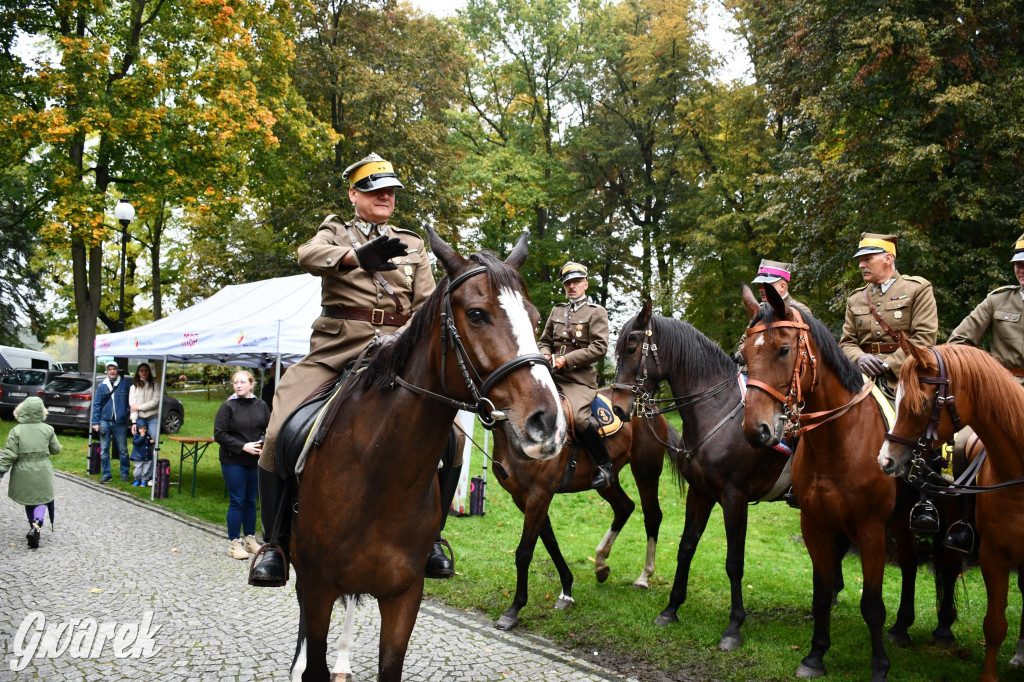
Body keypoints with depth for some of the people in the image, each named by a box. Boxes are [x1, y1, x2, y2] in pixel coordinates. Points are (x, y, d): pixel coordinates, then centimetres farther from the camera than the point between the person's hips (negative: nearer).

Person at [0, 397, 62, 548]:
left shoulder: (16, 431, -10)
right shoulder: (47, 429, -6)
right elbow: (56, 449, 5)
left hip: (23, 474, 0)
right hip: (42, 473, 0)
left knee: (29, 502, 18)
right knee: (42, 500, 7)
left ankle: (34, 529, 24)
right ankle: (37, 524, -19)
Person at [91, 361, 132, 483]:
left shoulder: (125, 384, 0)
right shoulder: (102, 386, 5)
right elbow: (96, 404, 6)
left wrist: (130, 413, -7)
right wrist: (95, 422, 2)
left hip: (120, 422, -2)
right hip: (105, 421, 2)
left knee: (123, 450, 5)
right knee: (104, 450, 4)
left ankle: (124, 473, 17)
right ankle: (106, 474, 13)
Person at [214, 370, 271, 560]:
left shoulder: (261, 406, 5)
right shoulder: (228, 406, -7)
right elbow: (219, 434, -10)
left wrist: (263, 444, -11)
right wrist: (243, 446, -17)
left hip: (256, 460, 4)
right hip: (233, 461, -4)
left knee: (251, 500, 12)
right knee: (237, 501, -1)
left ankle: (250, 538, 23)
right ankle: (234, 543, 7)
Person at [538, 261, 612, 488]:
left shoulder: (596, 312, 2)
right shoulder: (557, 311, 19)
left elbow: (599, 348, -9)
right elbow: (544, 341, 26)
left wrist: (566, 360, -14)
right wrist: (545, 355, 1)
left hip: (580, 378, -6)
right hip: (553, 375, 6)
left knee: (578, 416, -29)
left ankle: (605, 466, -11)